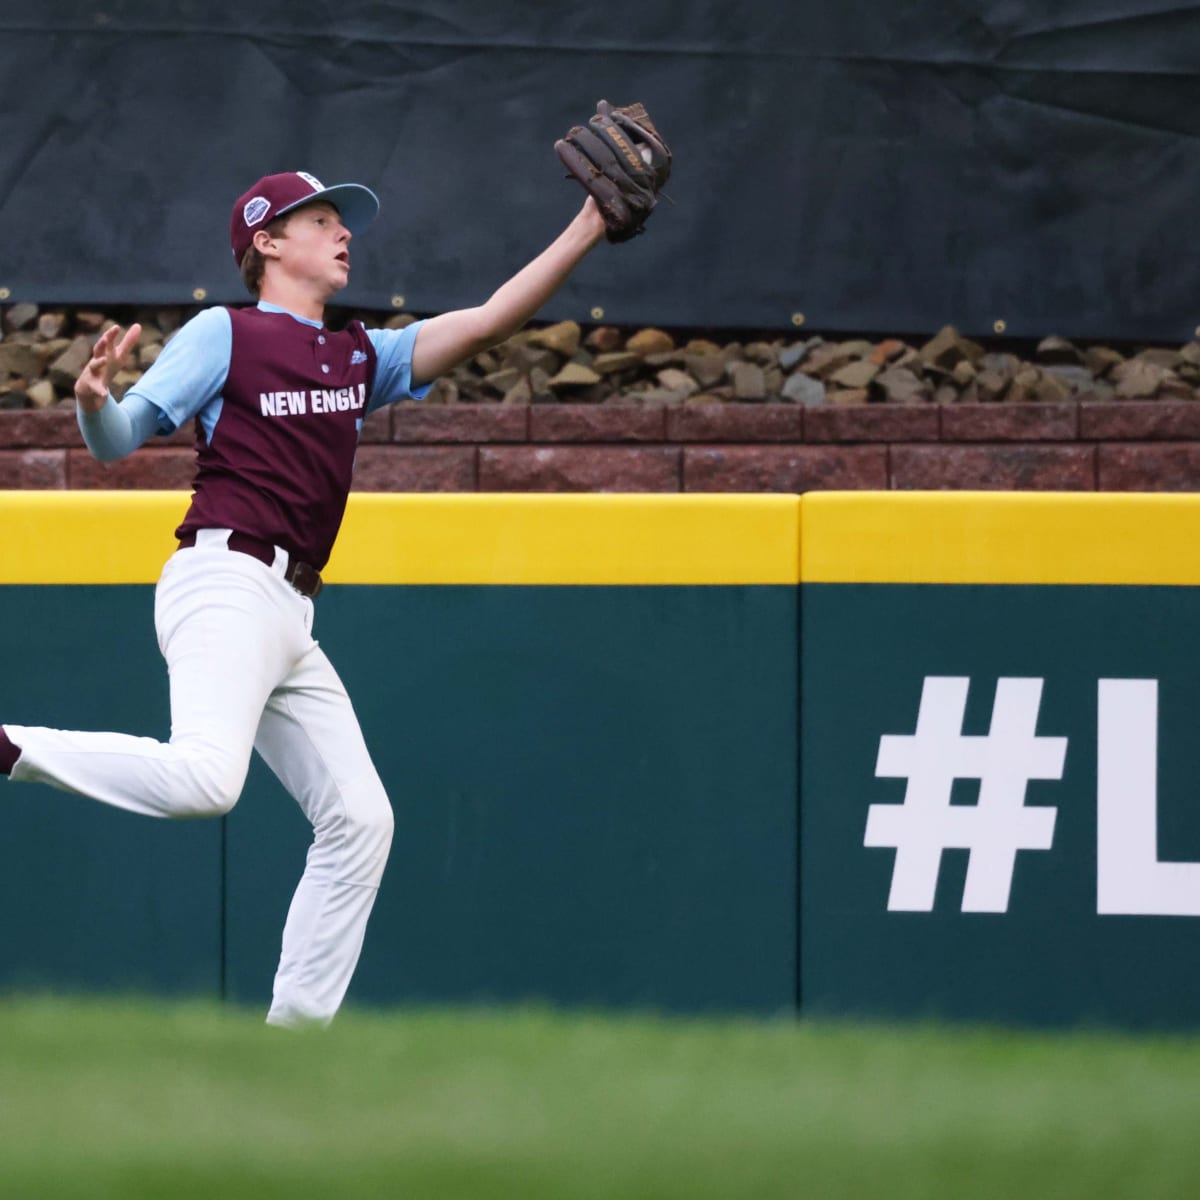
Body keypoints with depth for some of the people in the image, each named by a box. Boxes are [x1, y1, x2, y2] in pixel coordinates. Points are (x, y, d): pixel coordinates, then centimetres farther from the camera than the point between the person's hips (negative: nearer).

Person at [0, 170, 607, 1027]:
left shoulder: (363, 358, 21)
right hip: (225, 580, -8)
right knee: (206, 775, -33)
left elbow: (485, 324, 11)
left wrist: (587, 231, 4)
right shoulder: (225, 334, 3)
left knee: (360, 819, 5)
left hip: (291, 616, 8)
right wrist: (95, 400, -26)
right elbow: (120, 439, -2)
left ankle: (295, 1033, 9)